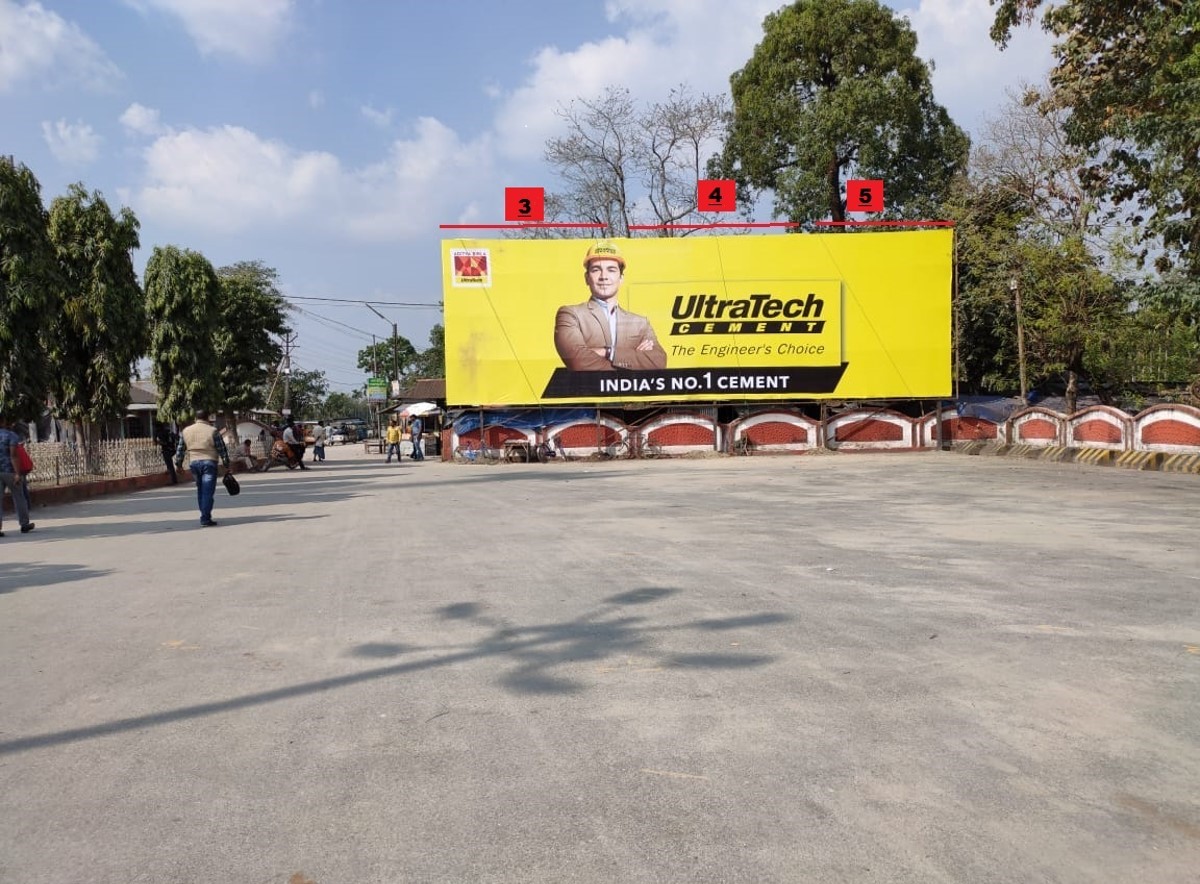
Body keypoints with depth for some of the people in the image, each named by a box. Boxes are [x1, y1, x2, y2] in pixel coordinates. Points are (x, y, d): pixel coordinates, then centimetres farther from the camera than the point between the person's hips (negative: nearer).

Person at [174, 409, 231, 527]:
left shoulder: (186, 431, 8)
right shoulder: (212, 431, -5)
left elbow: (180, 449, 13)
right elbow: (222, 449, -4)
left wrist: (178, 464, 23)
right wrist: (226, 465, 3)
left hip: (194, 463, 5)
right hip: (209, 463, -5)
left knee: (200, 491, 17)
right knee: (208, 492, -4)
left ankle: (205, 516, 21)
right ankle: (205, 520, -7)